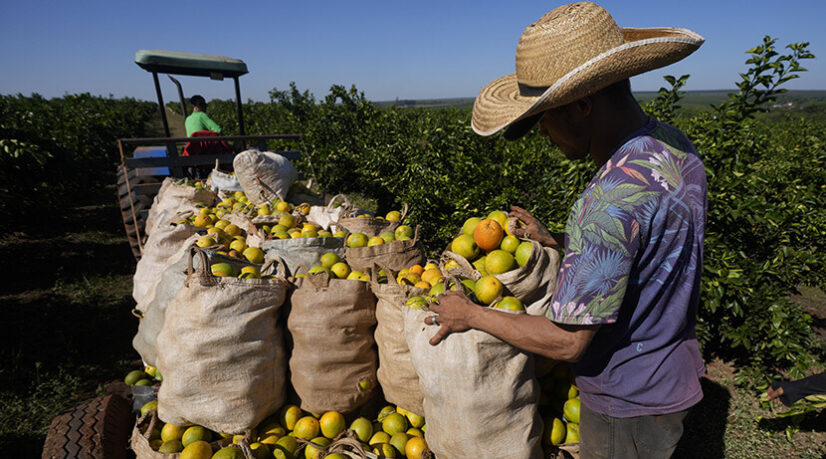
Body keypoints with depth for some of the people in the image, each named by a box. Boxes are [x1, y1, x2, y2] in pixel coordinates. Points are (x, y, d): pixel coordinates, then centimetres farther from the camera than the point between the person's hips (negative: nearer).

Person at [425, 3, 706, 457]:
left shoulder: (614, 198, -35)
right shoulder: (674, 147, -5)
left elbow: (567, 340, -29)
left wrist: (470, 315, -17)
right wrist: (556, 240, 6)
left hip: (627, 408, -8)